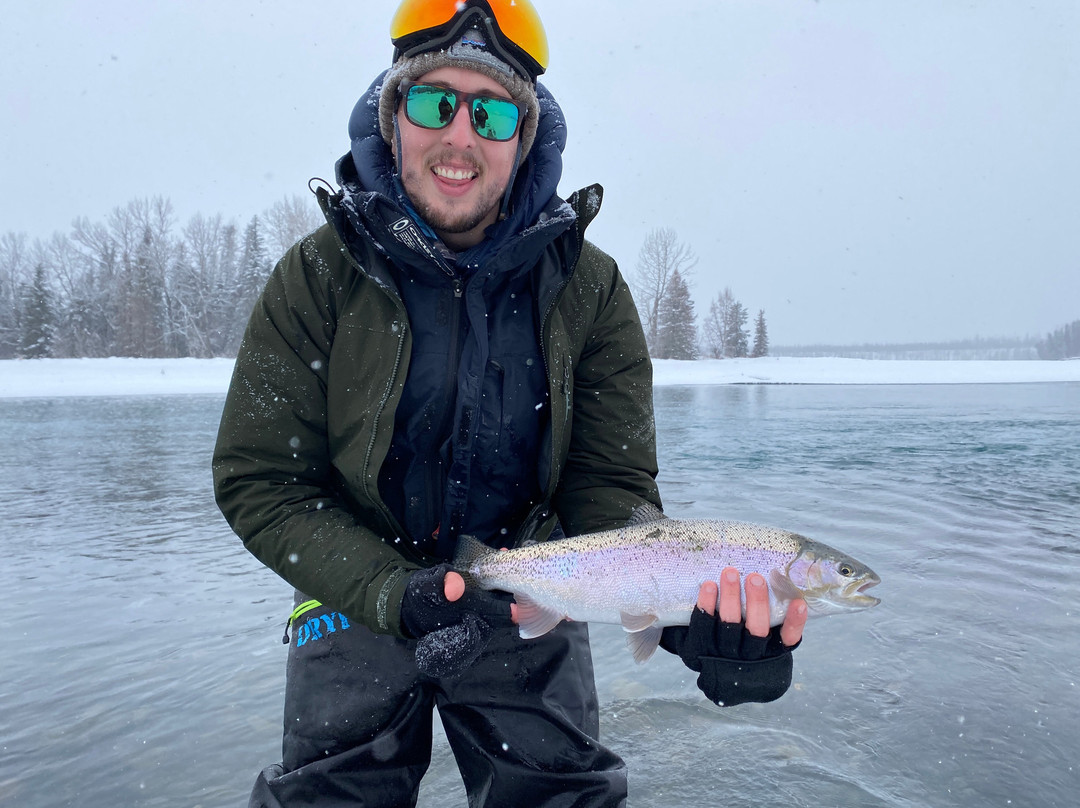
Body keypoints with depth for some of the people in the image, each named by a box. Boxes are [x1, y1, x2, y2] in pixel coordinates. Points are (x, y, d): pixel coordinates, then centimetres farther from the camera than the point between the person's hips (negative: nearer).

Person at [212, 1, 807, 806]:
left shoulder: (590, 290, -9)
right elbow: (260, 483, -11)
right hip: (360, 599, 0)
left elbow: (612, 491, -12)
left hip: (530, 599, 1)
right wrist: (393, 595, -24)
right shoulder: (318, 278, -12)